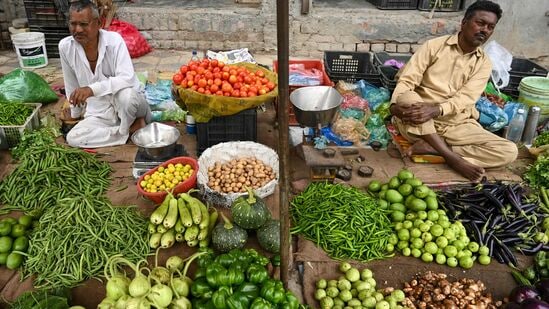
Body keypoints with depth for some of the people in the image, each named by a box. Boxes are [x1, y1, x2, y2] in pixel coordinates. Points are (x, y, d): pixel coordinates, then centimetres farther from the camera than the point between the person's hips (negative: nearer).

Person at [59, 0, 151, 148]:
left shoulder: (114, 40, -18)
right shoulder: (65, 46, -7)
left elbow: (127, 78, -30)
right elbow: (71, 86, 8)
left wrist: (92, 89, -41)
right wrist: (75, 115, 16)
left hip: (130, 99, -5)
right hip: (99, 112, 5)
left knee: (125, 95, -39)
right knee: (73, 138, -17)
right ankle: (131, 129, -7)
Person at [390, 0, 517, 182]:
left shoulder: (484, 64, 5)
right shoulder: (434, 46, 1)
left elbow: (465, 99, -10)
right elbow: (407, 80, -6)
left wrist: (436, 110, -31)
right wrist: (395, 104, -29)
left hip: (456, 124, 3)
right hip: (420, 121, -2)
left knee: (509, 151, -17)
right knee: (407, 98, -36)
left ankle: (430, 147, -20)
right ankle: (453, 158, -28)